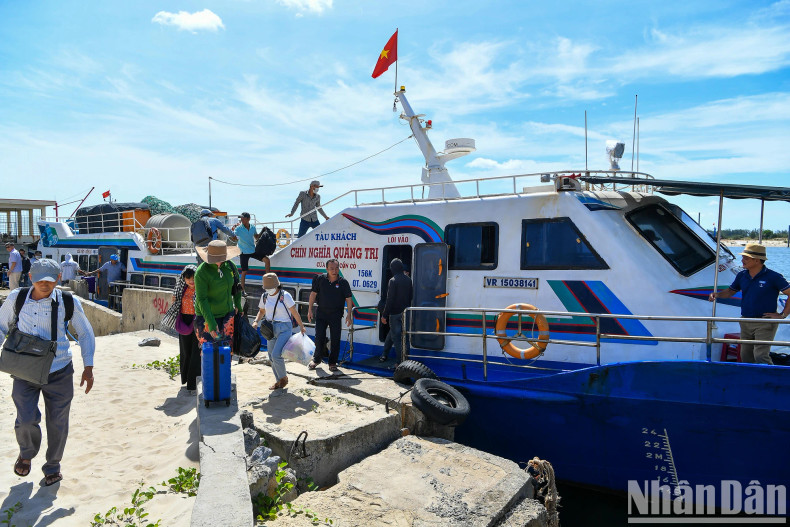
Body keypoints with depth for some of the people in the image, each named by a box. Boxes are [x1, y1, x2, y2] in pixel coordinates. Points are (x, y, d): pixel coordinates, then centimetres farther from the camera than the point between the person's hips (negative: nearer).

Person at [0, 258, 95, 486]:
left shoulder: (68, 302, -8)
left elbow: (85, 333, 3)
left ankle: (53, 467, 31)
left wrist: (88, 367, 0)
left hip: (59, 372, -1)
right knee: (26, 420, -5)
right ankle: (26, 453, 30)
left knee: (57, 423, 7)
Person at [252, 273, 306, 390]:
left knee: (276, 355, -16)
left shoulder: (285, 295, -11)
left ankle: (284, 378, 8)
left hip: (284, 329, -6)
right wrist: (256, 321, 1)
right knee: (272, 357, 9)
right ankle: (279, 381, 26)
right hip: (270, 328, 6)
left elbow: (294, 311, -8)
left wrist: (301, 326, -6)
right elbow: (262, 311, 19)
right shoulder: (264, 296, 5)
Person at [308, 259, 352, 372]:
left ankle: (333, 363, 17)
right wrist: (310, 310, 2)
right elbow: (313, 294, 5)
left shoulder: (343, 282, -5)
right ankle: (317, 359, 27)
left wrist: (349, 315, -8)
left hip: (336, 315, -1)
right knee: (319, 337, 5)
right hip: (321, 313, 1)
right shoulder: (320, 279, -1)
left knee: (335, 339, 2)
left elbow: (348, 299, -2)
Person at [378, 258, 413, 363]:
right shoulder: (408, 280, 7)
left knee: (396, 337, 1)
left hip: (395, 314, -7)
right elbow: (410, 297, 12)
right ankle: (384, 355, 30)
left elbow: (390, 300, -17)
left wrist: (384, 315, -12)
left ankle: (400, 361, 4)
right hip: (406, 313, 7)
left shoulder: (393, 281, -15)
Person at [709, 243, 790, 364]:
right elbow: (730, 291, 16)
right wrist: (717, 294, -4)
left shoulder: (773, 277, -10)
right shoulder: (741, 275, 6)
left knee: (761, 356, -14)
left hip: (765, 323, -6)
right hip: (746, 322, 6)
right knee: (745, 357, 13)